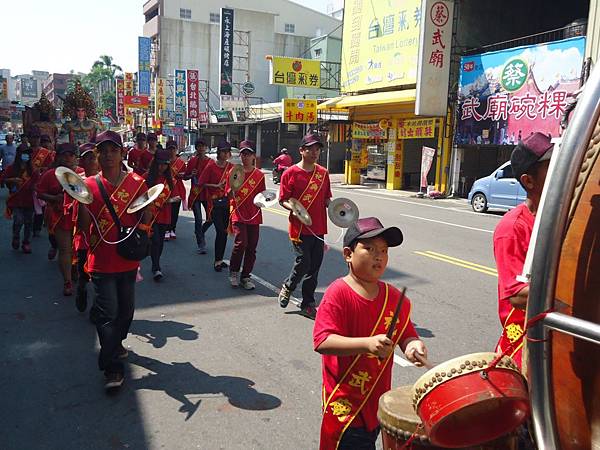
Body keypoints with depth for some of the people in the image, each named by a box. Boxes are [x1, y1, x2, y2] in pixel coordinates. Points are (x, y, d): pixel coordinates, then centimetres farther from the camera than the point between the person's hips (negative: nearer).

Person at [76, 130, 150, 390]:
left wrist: (140, 230, -17)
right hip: (101, 260, -2)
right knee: (107, 313, -3)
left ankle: (115, 344, 43)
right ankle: (112, 368, 5)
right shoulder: (89, 185, -2)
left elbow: (145, 219, 5)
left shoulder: (136, 183, 0)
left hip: (128, 259, 2)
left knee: (126, 309, 17)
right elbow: (84, 226, -3)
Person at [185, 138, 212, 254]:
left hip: (207, 193, 0)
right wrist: (191, 175, -9)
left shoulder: (210, 162, 1)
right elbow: (185, 177, 11)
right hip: (195, 193, 0)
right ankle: (201, 245, 2)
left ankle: (199, 231, 35)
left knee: (211, 217, 4)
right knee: (198, 219, -4)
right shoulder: (192, 161, 5)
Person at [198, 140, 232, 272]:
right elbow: (201, 183, -5)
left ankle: (220, 259, 21)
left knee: (224, 231, 9)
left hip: (227, 202, 5)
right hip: (214, 202, -5)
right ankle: (218, 261, 2)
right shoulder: (211, 167, -5)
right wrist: (216, 186, -14)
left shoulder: (231, 167, 6)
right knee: (220, 231, -9)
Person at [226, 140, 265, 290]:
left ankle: (245, 277, 19)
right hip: (238, 214, -2)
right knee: (241, 242, -17)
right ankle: (234, 272, 6)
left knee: (252, 247, 5)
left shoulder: (259, 175, 5)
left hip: (254, 215, 3)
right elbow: (229, 195, -1)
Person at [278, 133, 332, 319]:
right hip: (300, 227, -5)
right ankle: (287, 287, 22)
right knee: (304, 262, -8)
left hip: (318, 228, 5)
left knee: (315, 266, 8)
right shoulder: (290, 173, -4)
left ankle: (308, 303, 22)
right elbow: (283, 200, -2)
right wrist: (293, 208, -21)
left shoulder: (323, 173, 9)